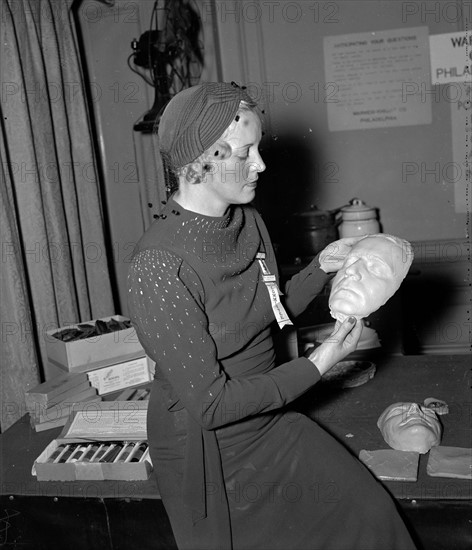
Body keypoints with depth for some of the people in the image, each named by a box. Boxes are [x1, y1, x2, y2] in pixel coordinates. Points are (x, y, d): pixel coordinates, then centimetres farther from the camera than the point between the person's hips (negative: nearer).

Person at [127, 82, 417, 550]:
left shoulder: (248, 222, -6)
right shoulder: (159, 268, -30)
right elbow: (210, 403, -27)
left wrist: (322, 266, -4)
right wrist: (318, 364, -22)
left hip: (269, 421, 6)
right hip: (206, 445, -6)